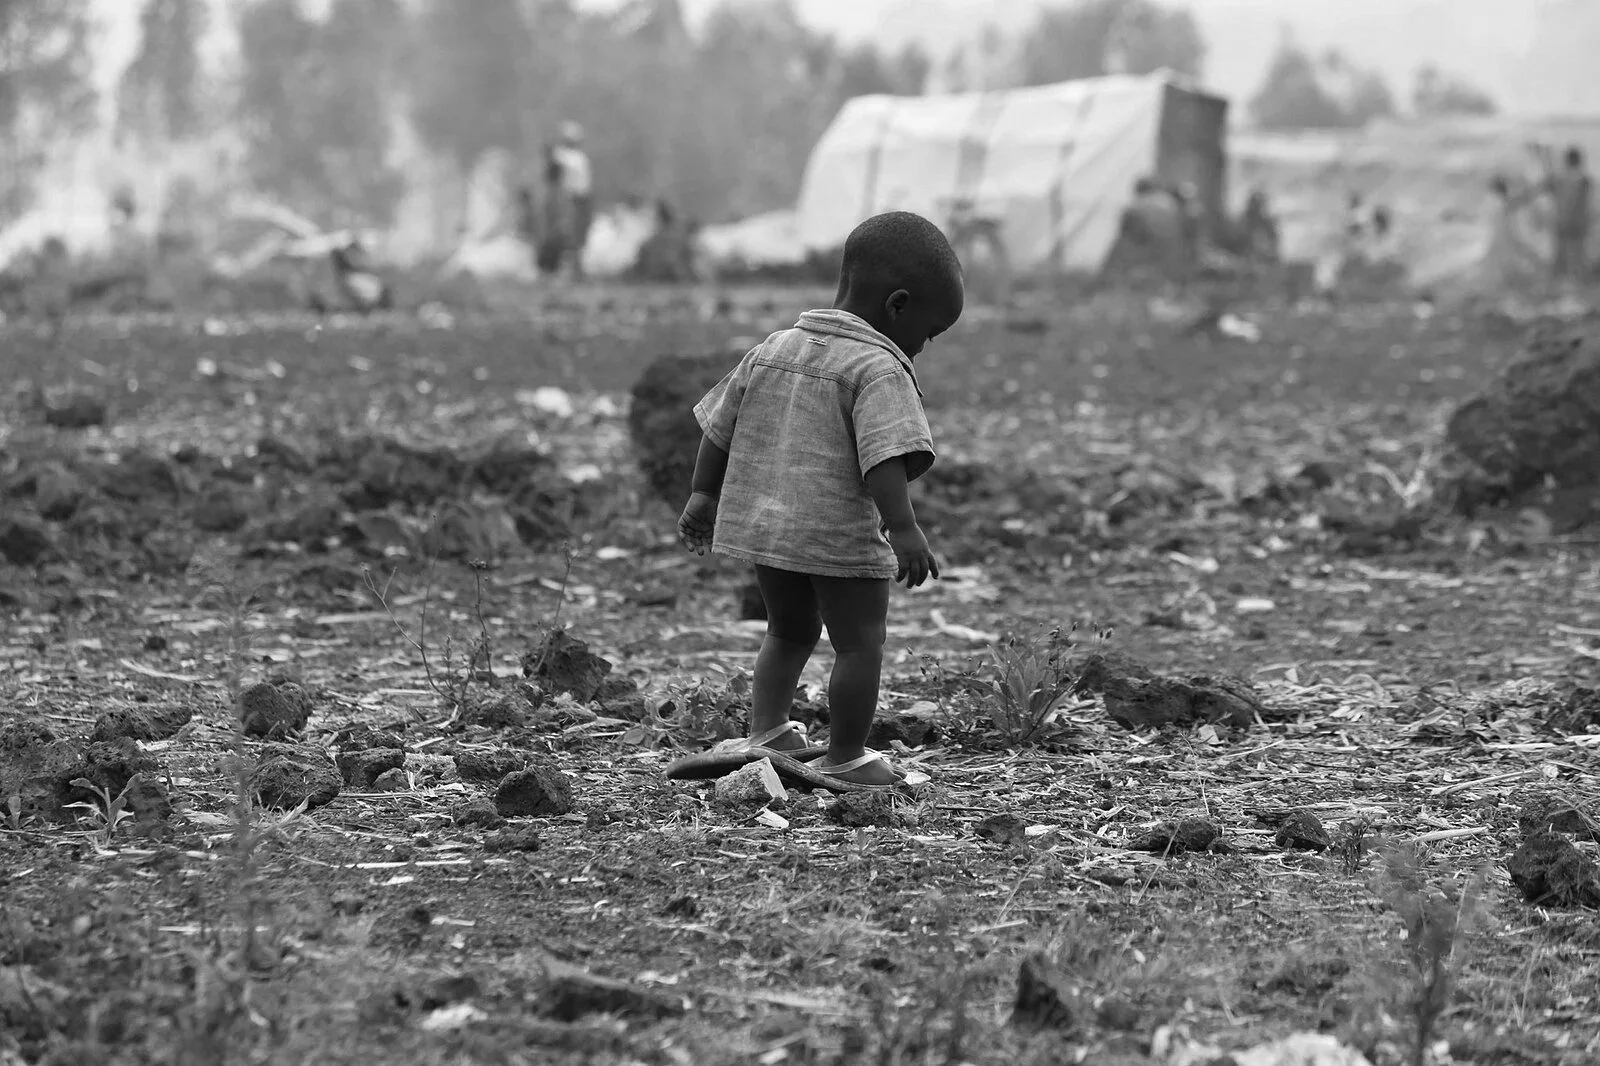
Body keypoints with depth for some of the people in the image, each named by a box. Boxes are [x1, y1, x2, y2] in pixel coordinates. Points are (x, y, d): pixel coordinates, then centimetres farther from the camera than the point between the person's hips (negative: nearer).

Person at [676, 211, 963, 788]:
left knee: (790, 631, 24)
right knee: (860, 642, 5)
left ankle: (765, 728, 13)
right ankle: (845, 758, 6)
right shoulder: (879, 370, -13)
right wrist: (902, 527, -29)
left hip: (763, 521, 7)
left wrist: (704, 494, 22)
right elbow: (883, 457, -25)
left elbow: (719, 427, 16)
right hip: (840, 532, -7)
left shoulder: (772, 350, 11)